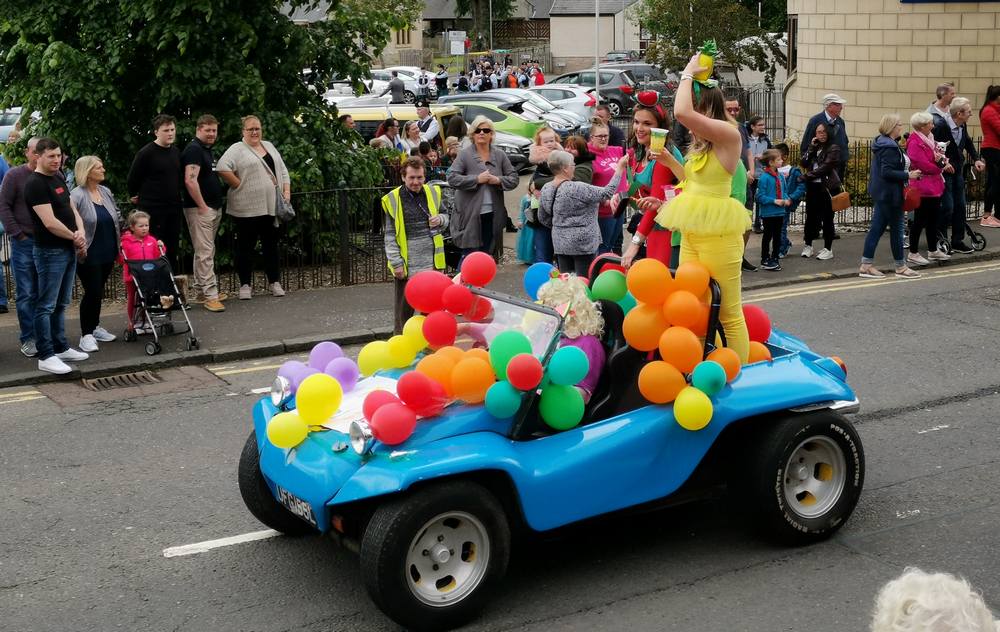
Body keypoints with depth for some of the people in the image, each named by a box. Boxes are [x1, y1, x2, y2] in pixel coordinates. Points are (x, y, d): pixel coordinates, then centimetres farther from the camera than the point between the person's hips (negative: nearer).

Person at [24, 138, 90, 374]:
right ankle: (46, 357, -3)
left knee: (61, 304, 16)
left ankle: (61, 348, 25)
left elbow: (72, 209, 16)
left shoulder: (58, 178, 14)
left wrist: (80, 234, -3)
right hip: (50, 252, -9)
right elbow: (50, 223, -20)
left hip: (69, 250, 9)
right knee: (46, 306, -5)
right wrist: (75, 238, -7)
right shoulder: (35, 184, -14)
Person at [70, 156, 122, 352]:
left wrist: (119, 243, 18)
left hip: (107, 253, 7)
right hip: (89, 255, -7)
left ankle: (95, 327, 29)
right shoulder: (77, 196, -15)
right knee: (92, 292, -6)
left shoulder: (106, 192, 9)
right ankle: (86, 334, 3)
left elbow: (117, 217, 19)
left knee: (99, 292, 15)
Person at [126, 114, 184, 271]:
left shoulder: (176, 152, 11)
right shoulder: (146, 153, -10)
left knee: (172, 248, 9)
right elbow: (133, 178, -4)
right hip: (153, 209, -6)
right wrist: (135, 196, 7)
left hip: (174, 209, 6)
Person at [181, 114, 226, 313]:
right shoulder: (193, 149, -12)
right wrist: (202, 206, -19)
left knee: (203, 251, 13)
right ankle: (210, 295, -9)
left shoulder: (207, 150, 18)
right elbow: (190, 181, -22)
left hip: (213, 208, 10)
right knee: (205, 253, -9)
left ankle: (200, 292, 19)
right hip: (200, 209, -10)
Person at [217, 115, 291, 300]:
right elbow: (223, 168, -18)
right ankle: (245, 285, 10)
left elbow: (283, 171, 19)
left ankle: (274, 282, 20)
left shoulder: (269, 146, 16)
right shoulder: (237, 149, -4)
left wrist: (286, 191, 7)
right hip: (247, 208, -6)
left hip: (271, 206, 6)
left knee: (271, 244, 12)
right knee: (246, 246, 3)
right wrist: (239, 185, -15)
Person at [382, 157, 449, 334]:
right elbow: (390, 235, -3)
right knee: (404, 306, 7)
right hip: (407, 264, -3)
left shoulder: (433, 193, 4)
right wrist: (396, 263, -9)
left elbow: (446, 217, 17)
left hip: (432, 261, 3)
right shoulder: (392, 199, -4)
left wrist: (440, 219, -7)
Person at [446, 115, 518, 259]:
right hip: (470, 214, -4)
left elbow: (514, 178, 8)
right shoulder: (465, 154, -4)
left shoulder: (499, 155, 7)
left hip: (492, 214, 4)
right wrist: (477, 179, -16)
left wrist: (498, 180, -12)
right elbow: (452, 178, -11)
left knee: (486, 253, 12)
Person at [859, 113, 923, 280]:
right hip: (889, 194, -10)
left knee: (877, 228, 9)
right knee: (896, 229, 0)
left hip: (882, 193, 10)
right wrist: (908, 175, -20)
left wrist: (907, 173, 13)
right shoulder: (889, 147, -19)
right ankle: (901, 267, 10)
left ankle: (866, 266, 10)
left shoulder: (883, 143, 12)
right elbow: (887, 172, -25)